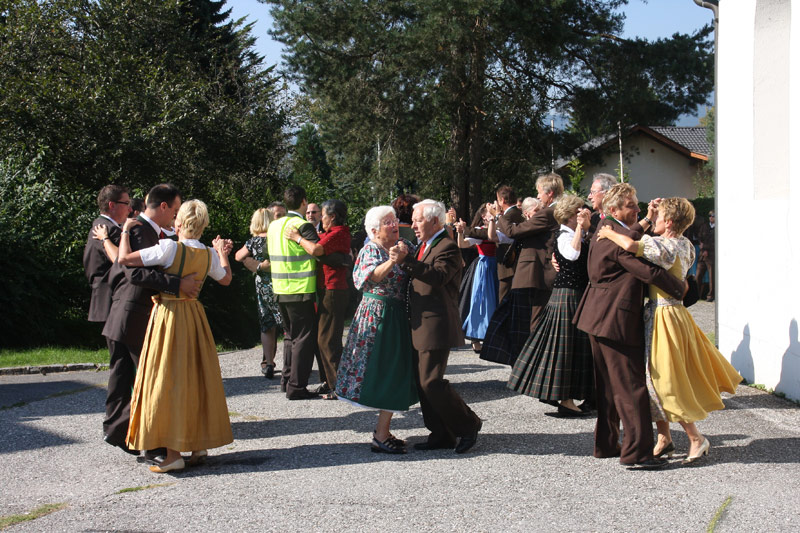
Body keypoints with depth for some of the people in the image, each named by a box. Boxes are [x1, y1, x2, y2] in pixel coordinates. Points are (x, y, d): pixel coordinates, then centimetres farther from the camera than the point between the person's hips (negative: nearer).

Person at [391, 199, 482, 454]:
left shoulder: (447, 247, -12)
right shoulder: (423, 246, 19)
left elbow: (439, 276, -29)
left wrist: (406, 260, -35)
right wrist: (402, 257, 3)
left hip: (436, 326, -10)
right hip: (420, 327, 10)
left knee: (431, 382, -11)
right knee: (422, 382, 10)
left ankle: (468, 426, 4)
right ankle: (441, 435, 18)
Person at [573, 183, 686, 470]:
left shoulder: (606, 229, 11)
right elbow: (648, 271, -20)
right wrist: (680, 287, -8)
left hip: (599, 316, 11)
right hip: (617, 318, -11)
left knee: (608, 385, 17)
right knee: (631, 384, -7)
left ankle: (606, 444, 24)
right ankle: (636, 451, -6)